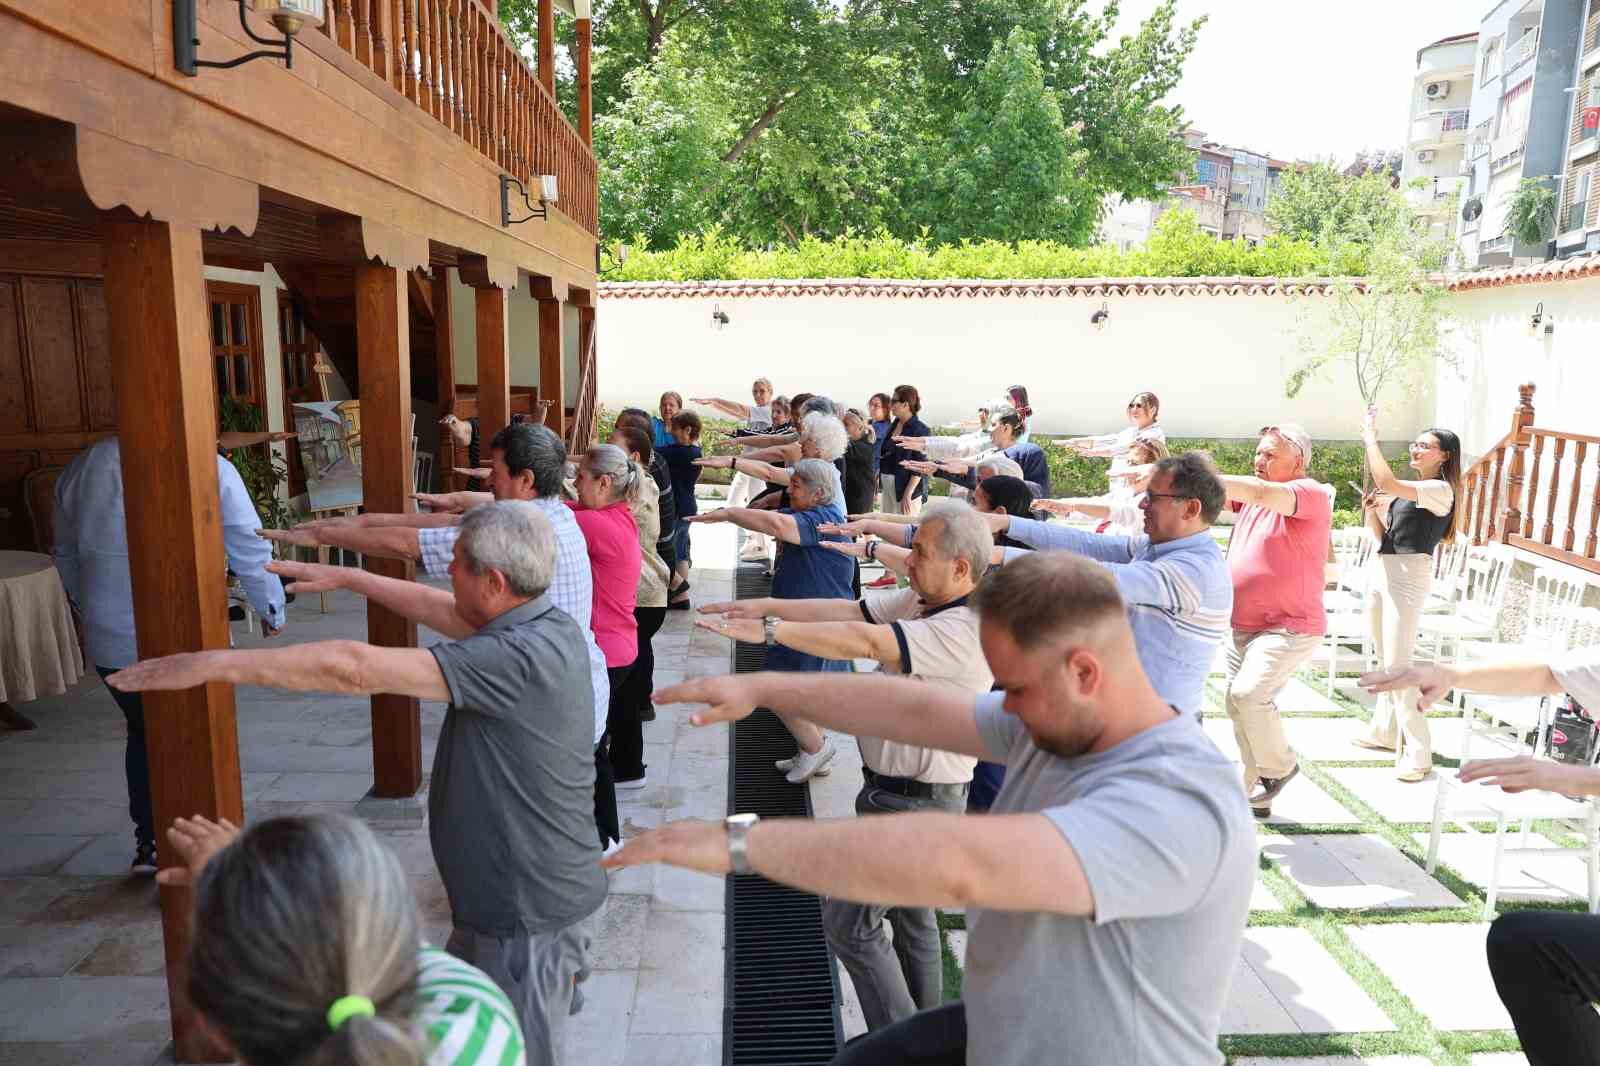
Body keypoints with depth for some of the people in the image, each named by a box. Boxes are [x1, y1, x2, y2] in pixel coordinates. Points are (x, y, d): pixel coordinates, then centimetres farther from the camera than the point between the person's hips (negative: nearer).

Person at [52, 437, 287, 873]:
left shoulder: (80, 468, 6)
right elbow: (251, 551, -6)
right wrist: (272, 611, 9)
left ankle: (148, 844, 28)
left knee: (144, 734, 23)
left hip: (109, 641, 4)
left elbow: (66, 555, 17)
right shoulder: (209, 468, -10)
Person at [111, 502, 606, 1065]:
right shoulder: (552, 624, -2)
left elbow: (355, 668, -31)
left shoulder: (513, 659, -29)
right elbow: (441, 610, 12)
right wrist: (346, 576, 18)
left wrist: (214, 663, -23)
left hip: (527, 912, -9)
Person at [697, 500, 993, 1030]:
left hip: (916, 803, -10)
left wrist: (768, 630, -34)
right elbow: (851, 611, -4)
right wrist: (768, 604, -12)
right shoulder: (919, 600, 0)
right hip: (899, 787, 10)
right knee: (911, 912, 23)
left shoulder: (965, 632, -29)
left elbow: (864, 641, -37)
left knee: (850, 921, -1)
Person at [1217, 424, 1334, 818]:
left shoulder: (1313, 494, -12)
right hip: (1244, 627, 8)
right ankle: (1256, 794, 26)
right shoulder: (1252, 495, 11)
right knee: (1240, 708, 10)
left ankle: (1279, 765, 3)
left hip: (1289, 628, -8)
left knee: (1248, 694, -24)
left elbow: (1261, 492, -29)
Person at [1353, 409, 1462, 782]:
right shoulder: (1409, 492, 17)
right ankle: (1385, 731, 26)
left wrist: (1370, 437, -16)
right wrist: (1371, 512, -1)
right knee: (1386, 662, 15)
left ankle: (1418, 754, -7)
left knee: (1398, 665, -11)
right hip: (1383, 573, 9)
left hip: (1408, 576, -9)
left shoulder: (1440, 490, -10)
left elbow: (1386, 481, -25)